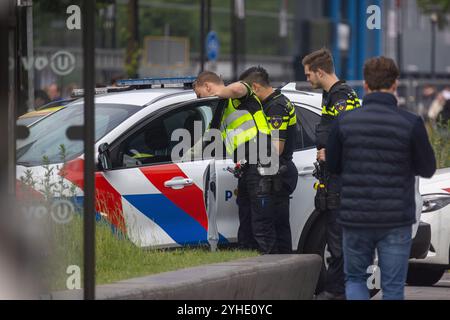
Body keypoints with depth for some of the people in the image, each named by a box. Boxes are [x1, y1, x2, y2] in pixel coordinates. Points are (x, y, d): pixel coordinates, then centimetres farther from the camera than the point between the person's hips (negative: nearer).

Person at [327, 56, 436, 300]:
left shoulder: (344, 122, -4)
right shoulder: (410, 123, -11)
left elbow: (332, 166, 5)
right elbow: (428, 168, -1)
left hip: (355, 218, 2)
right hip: (396, 221, -1)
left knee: (355, 278, 18)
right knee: (393, 287, 7)